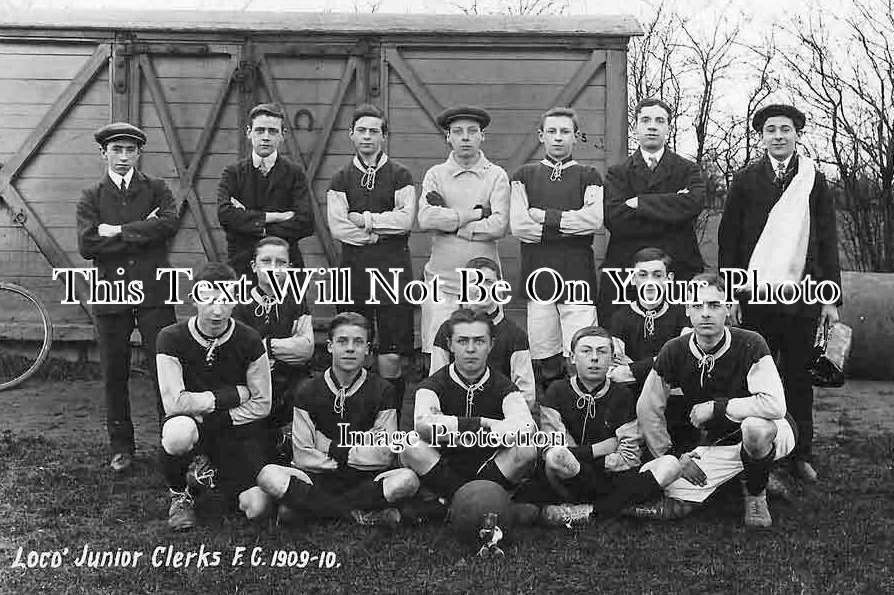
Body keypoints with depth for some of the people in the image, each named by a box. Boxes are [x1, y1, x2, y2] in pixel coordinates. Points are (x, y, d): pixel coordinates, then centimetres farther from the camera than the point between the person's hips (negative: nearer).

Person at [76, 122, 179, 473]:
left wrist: (118, 231, -11)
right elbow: (86, 245, -6)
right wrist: (143, 234, -9)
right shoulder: (91, 197, 9)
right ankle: (121, 447, 20)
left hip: (153, 292, -1)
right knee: (114, 375, 7)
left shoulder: (156, 190, 9)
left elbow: (170, 223, -12)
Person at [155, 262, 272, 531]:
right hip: (193, 426, -1)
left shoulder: (249, 341, -8)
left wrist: (217, 419, -12)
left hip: (238, 432, 2)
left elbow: (262, 405, -3)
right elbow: (174, 402, -20)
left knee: (255, 507, -17)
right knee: (178, 432, -39)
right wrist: (233, 395, -17)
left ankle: (208, 470, 18)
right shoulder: (172, 338, -11)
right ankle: (179, 495, -4)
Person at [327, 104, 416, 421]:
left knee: (391, 358, -6)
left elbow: (405, 219, -6)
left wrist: (365, 220, -5)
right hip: (354, 268, 2)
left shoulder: (400, 175, 9)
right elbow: (337, 227, -1)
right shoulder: (341, 179, 12)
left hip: (393, 268, -2)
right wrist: (381, 232, -4)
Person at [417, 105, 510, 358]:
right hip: (442, 279, 1)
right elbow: (425, 219, -10)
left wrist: (448, 220, -6)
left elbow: (498, 226, -10)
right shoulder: (435, 174, 7)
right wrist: (476, 213, -9)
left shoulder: (496, 176, 4)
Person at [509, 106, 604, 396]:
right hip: (538, 275, 1)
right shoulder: (525, 175, 14)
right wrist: (568, 227, -2)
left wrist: (545, 216, -5)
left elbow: (594, 219, -7)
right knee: (543, 363, 1)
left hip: (577, 274, -1)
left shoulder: (588, 176, 12)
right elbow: (518, 225, 0)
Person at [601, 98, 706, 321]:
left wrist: (639, 202, -7)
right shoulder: (617, 173, 9)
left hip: (679, 268, 0)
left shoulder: (688, 170, 11)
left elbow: (694, 204, -11)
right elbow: (614, 219, -8)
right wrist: (672, 213, -9)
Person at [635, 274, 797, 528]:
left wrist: (715, 407, -26)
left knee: (756, 426, -39)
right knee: (678, 504, -16)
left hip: (766, 434, -2)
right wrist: (673, 456, -1)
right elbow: (648, 410, 0)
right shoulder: (673, 352, -11)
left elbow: (774, 405, -33)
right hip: (716, 444, 2)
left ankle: (756, 495, -8)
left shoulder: (750, 345, -21)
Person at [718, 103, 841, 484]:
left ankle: (801, 455, 18)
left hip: (801, 296, 1)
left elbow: (827, 242, 8)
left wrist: (831, 298, 2)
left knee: (799, 378, 7)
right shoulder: (745, 180, 7)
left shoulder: (814, 181, 9)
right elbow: (728, 238, 5)